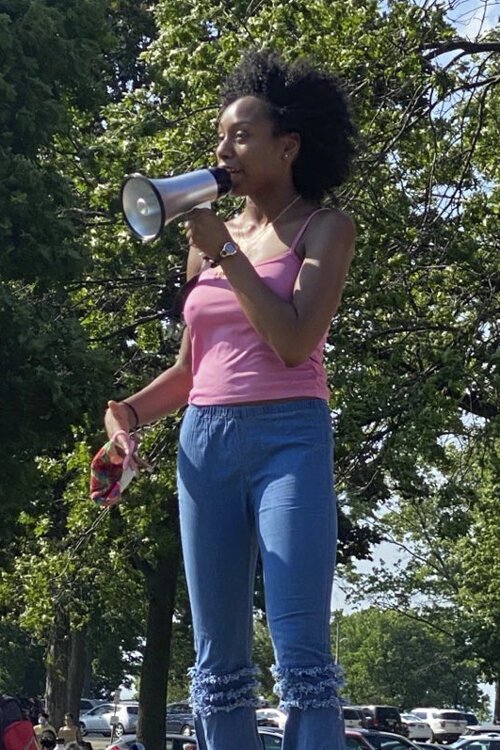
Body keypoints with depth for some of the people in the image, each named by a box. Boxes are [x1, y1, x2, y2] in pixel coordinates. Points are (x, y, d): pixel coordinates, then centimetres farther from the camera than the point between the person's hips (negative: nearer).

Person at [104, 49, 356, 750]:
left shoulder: (325, 228, 2)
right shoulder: (211, 235, 17)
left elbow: (295, 342, -14)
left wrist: (225, 251, -9)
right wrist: (130, 409, 2)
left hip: (289, 438, -5)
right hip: (205, 442, 6)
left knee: (301, 657, -13)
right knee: (219, 664, 4)